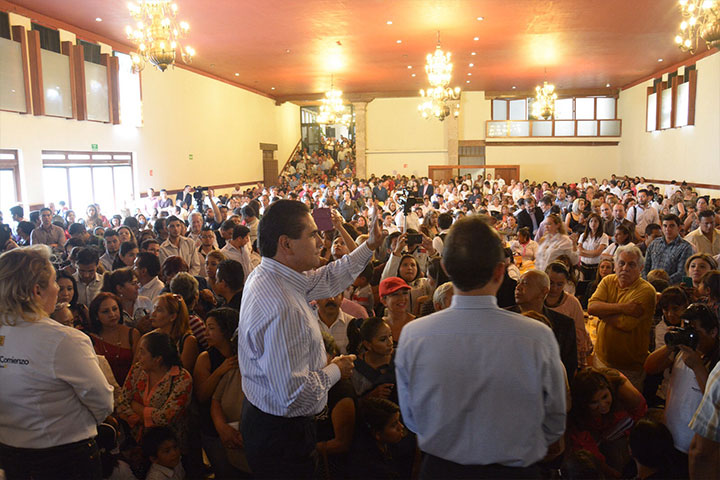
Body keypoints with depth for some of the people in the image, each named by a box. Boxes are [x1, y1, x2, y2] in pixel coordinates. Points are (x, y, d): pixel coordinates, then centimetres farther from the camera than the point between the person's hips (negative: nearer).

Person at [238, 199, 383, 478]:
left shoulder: (267, 275, -2)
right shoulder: (283, 309, -34)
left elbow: (324, 279, 12)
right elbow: (295, 395, -32)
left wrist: (370, 246, 11)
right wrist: (336, 370, -14)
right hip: (281, 435, -9)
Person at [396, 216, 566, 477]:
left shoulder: (412, 335, -18)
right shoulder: (539, 337, -22)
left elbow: (412, 421, -3)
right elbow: (554, 428, -7)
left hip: (438, 469, 1)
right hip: (515, 470, -1)